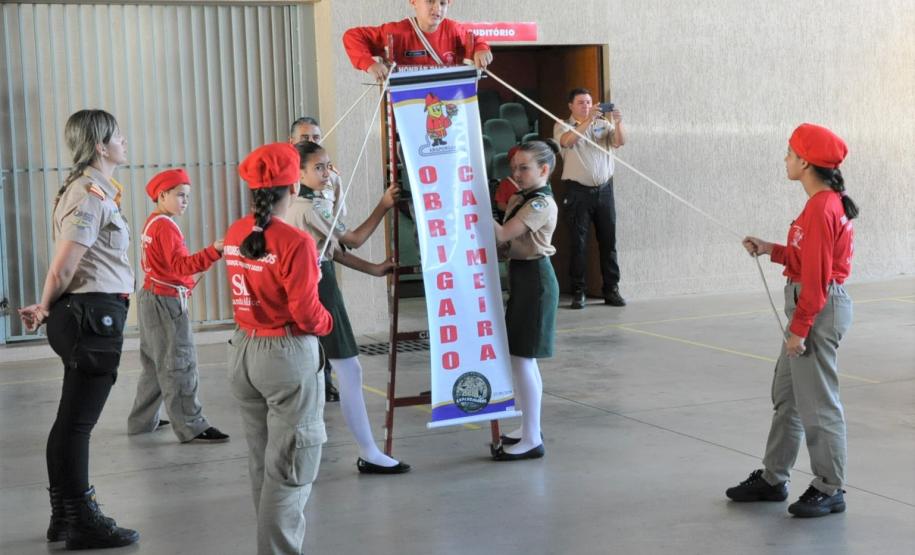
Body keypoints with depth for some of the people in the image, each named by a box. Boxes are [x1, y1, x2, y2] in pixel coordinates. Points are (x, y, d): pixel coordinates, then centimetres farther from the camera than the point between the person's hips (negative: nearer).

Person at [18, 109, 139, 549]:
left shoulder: (94, 190, 17)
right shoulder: (91, 195, -15)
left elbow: (65, 267, 14)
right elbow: (63, 267, -17)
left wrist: (48, 309, 9)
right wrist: (45, 309, -2)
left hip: (88, 315, 10)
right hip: (96, 314, -10)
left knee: (72, 420, 15)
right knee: (77, 422, -3)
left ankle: (65, 514, 25)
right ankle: (82, 523, 4)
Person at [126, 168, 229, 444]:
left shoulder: (152, 223, 12)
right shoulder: (166, 226, -17)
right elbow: (180, 265, -26)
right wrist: (213, 251, -36)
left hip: (150, 296, 10)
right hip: (166, 302, -10)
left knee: (155, 364, 18)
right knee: (179, 366, -7)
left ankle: (142, 421, 26)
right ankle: (191, 428, -5)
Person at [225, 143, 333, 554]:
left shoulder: (234, 235, 2)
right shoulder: (296, 242, -19)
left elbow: (249, 291, 9)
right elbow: (305, 313, -19)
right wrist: (327, 322, 1)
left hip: (243, 351, 7)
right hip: (287, 355, -7)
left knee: (261, 462, 19)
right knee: (290, 468, 2)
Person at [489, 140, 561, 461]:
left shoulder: (541, 203, -17)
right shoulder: (520, 200, 12)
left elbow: (502, 235, -23)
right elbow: (506, 240, 11)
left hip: (534, 280, -10)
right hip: (523, 277, 10)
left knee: (521, 359, -8)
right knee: (523, 359, 16)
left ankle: (532, 440, -2)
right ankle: (530, 429, 27)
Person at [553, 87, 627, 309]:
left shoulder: (603, 124, 12)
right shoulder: (563, 126, 4)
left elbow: (620, 142, -3)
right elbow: (567, 141, -18)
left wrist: (618, 123, -21)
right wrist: (588, 120, -27)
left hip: (604, 189, 3)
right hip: (578, 190, -3)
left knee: (608, 241, 4)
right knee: (578, 243, -2)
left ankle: (611, 290, 10)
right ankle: (578, 292, 2)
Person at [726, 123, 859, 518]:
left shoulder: (821, 208, -20)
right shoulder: (827, 203, 11)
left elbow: (816, 275, -21)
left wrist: (798, 329, -19)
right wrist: (771, 250, 9)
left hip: (820, 309, -11)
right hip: (811, 306, 11)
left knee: (817, 403, -1)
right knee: (786, 395, 17)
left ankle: (830, 490, 12)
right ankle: (772, 479, 27)